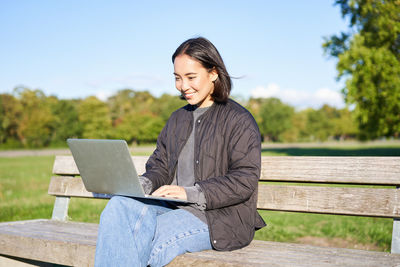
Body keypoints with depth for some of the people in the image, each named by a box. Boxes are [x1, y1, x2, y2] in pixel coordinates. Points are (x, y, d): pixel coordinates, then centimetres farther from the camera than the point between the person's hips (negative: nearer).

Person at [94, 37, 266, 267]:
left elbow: (245, 180, -10)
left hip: (220, 216, -6)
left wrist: (191, 193, -20)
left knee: (146, 238, -31)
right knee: (119, 206, -25)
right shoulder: (177, 120, 21)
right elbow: (160, 166, 21)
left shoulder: (239, 120, -2)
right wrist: (143, 184, -4)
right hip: (172, 206, 6)